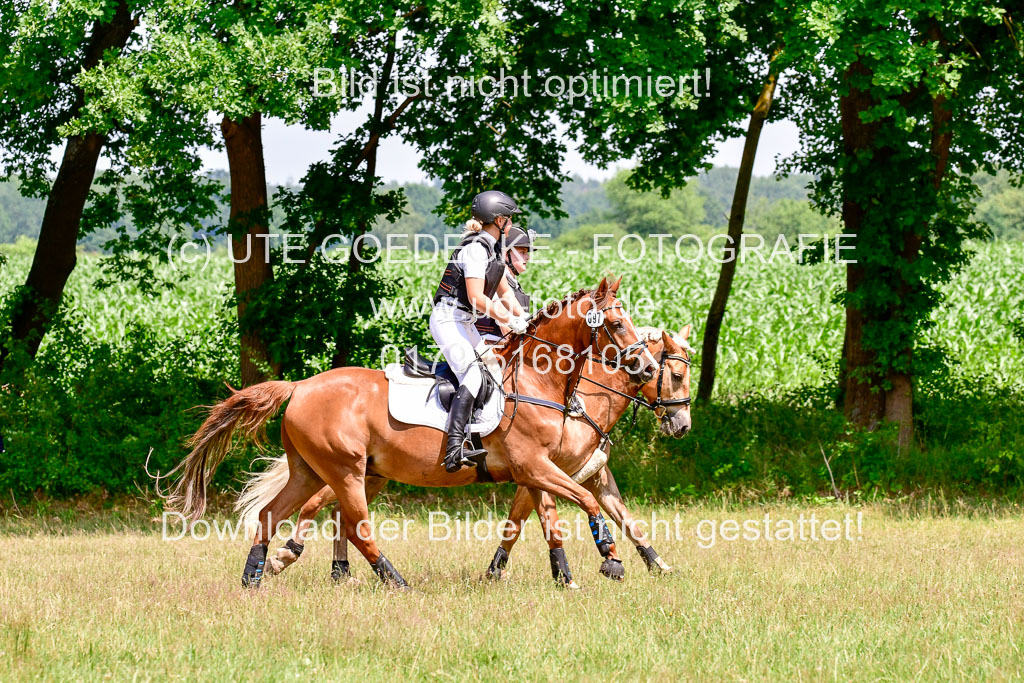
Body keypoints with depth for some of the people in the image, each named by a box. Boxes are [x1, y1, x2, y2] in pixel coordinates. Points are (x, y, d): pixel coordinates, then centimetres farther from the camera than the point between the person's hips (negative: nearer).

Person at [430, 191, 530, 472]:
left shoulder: (493, 248, 14)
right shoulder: (475, 248, -17)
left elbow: (504, 292, 20)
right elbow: (476, 297, -23)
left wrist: (523, 318, 4)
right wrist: (509, 320, -19)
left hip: (465, 323, 11)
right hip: (448, 320, -11)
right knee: (474, 375, -26)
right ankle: (454, 449, -39)